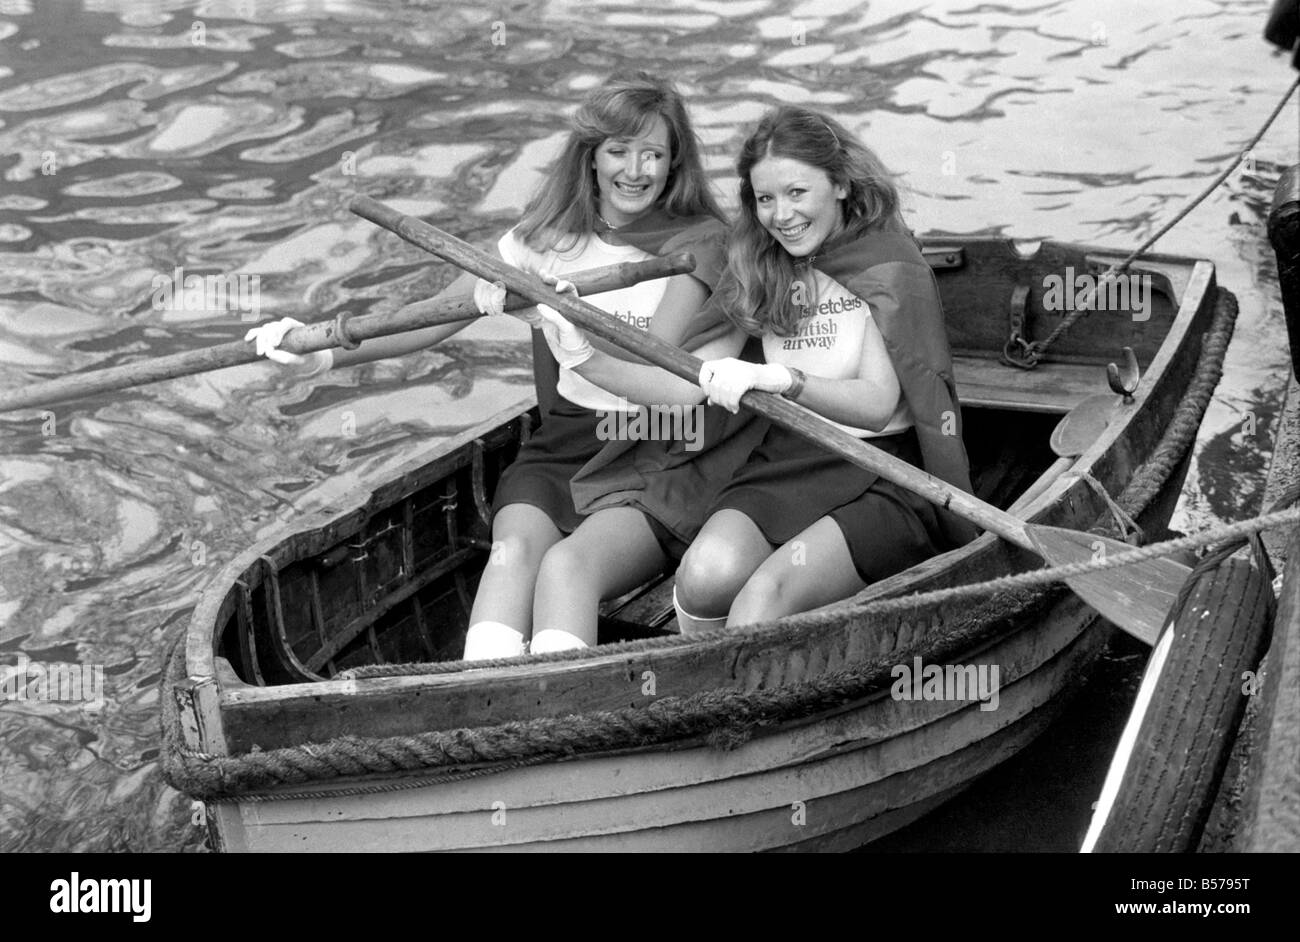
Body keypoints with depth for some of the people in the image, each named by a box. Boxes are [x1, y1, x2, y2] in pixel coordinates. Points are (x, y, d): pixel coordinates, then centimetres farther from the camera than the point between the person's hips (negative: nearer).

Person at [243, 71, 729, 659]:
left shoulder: (697, 241, 0)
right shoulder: (548, 237, 9)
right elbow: (434, 318, 4)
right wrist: (326, 353, -10)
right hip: (556, 450, 2)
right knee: (516, 547, -27)